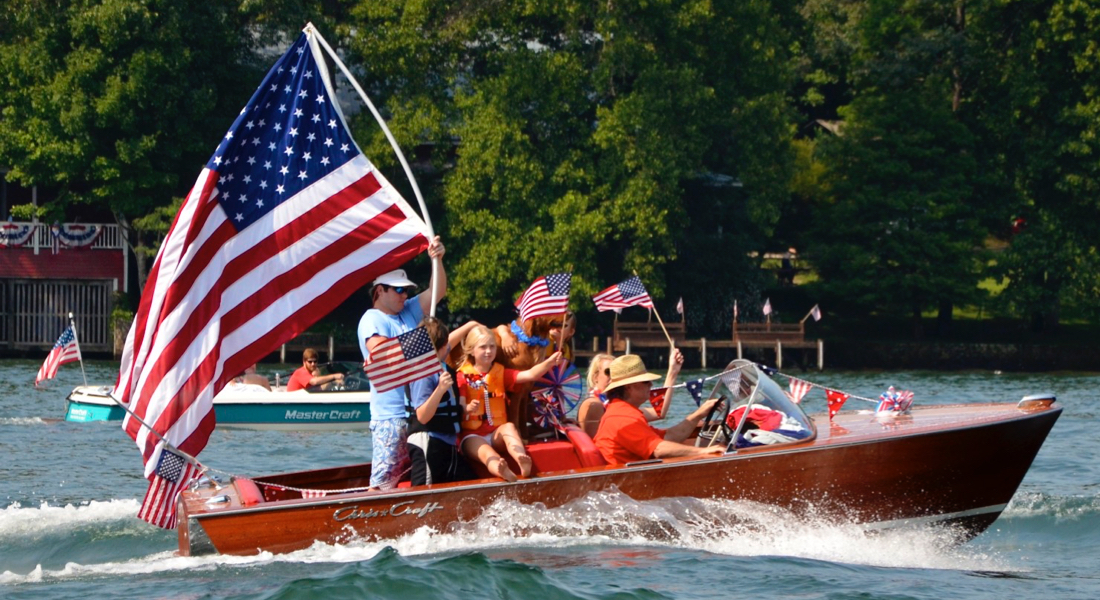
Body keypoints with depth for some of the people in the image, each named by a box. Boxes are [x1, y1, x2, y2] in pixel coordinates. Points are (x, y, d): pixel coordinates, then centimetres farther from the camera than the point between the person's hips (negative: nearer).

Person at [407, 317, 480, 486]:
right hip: (427, 445, -10)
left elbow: (449, 340, 32)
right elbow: (422, 416, -23)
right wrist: (440, 389, -33)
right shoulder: (423, 373, -17)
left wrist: (470, 326, 41)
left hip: (447, 443, 10)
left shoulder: (439, 363, 10)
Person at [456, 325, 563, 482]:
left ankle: (522, 461, -62)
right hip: (472, 435, -3)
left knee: (509, 427, -31)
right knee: (485, 451, -36)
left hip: (496, 433, 3)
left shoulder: (501, 373, 16)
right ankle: (501, 471, -72)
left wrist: (549, 362, -16)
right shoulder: (463, 376, 3)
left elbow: (530, 375, 2)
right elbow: (458, 409, -7)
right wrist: (468, 409, -32)